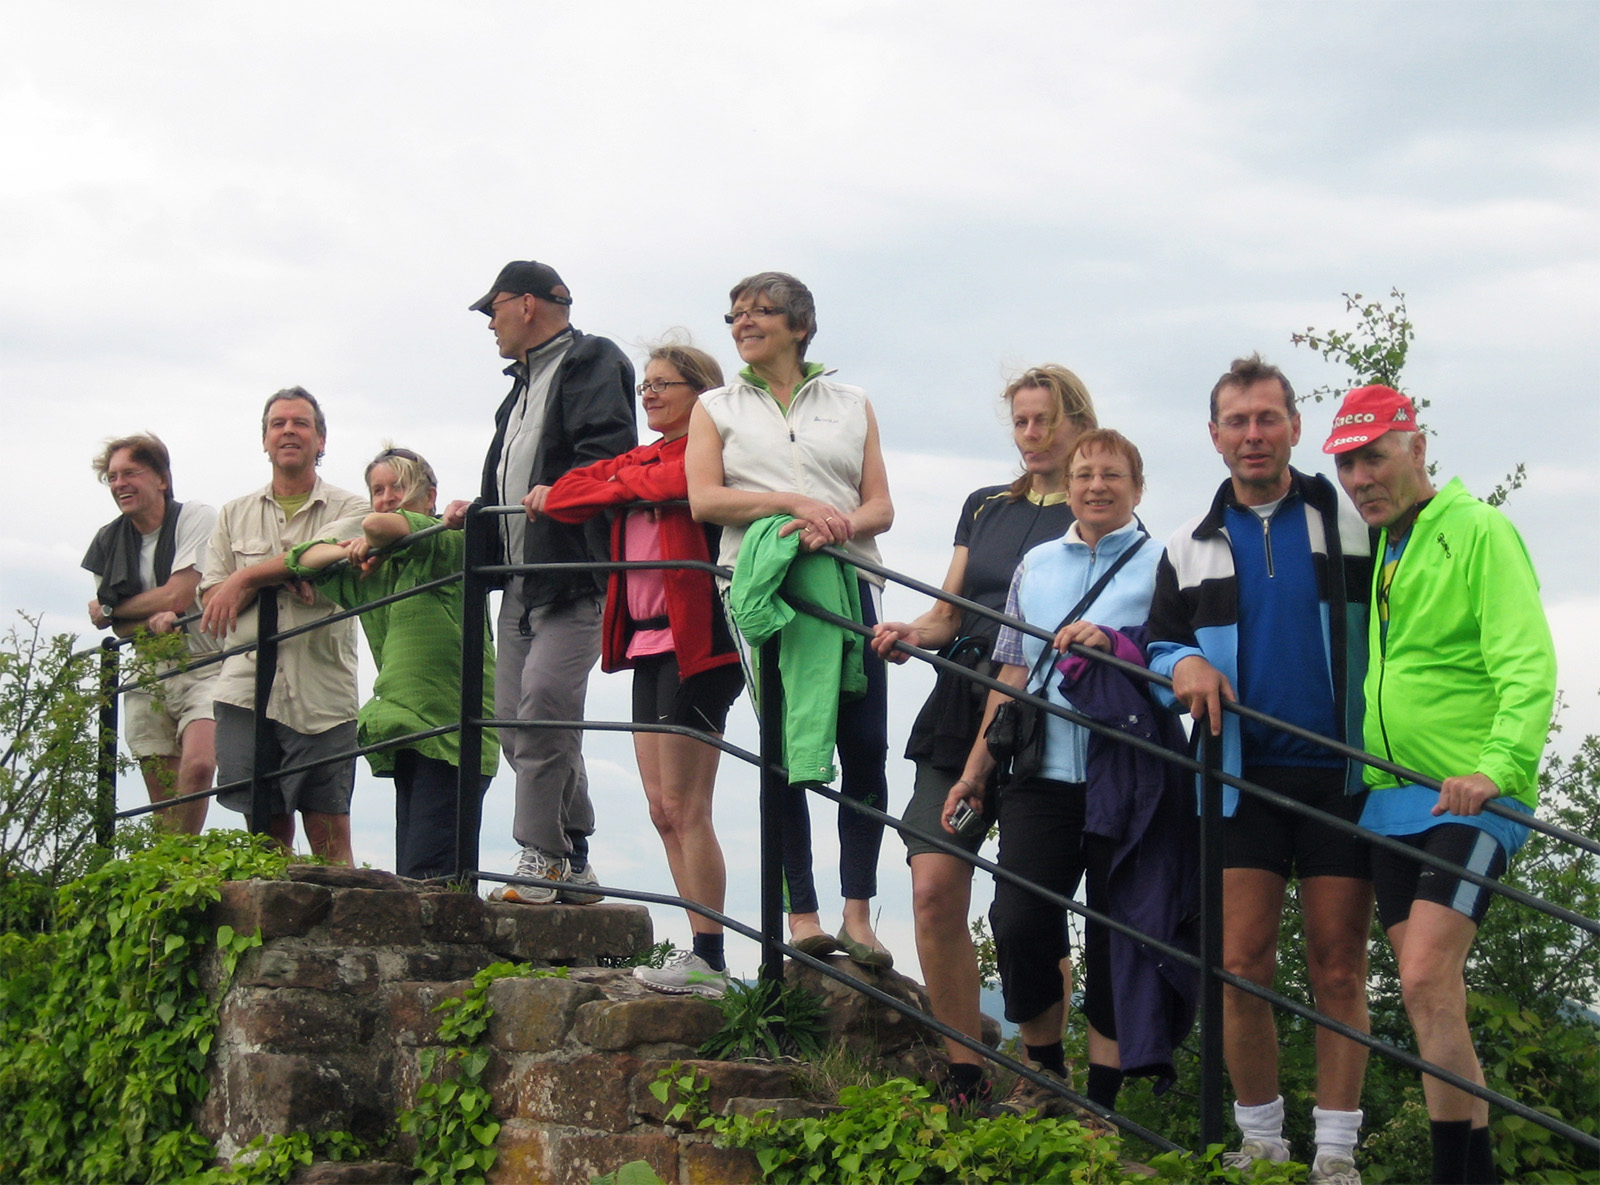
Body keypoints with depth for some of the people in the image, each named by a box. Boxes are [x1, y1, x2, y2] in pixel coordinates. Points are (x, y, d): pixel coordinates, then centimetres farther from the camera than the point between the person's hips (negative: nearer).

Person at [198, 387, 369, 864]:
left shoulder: (349, 508, 8)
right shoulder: (235, 515, 17)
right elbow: (211, 600, 7)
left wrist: (247, 579, -7)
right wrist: (282, 576, -8)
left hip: (322, 695, -2)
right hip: (248, 690, 3)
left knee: (329, 835, -5)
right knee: (268, 833, 3)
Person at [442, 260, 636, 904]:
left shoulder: (591, 362, -2)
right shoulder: (523, 384, 27)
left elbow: (611, 451, -18)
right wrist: (476, 510, 17)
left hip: (576, 568, -10)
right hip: (521, 577, 10)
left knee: (543, 696, -20)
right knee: (514, 718, 4)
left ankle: (545, 857, -14)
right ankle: (572, 864, 9)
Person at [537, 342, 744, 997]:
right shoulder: (642, 459, 21)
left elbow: (680, 484, -22)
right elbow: (561, 497, 15)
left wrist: (622, 485, -6)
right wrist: (621, 489, 0)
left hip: (693, 643, -9)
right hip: (646, 644, 9)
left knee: (685, 808, -9)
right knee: (663, 809, 7)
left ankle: (709, 960, -6)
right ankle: (700, 952, 11)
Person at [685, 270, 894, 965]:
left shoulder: (851, 406, 19)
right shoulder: (717, 408, 18)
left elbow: (881, 507, 11)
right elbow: (703, 498, 2)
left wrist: (838, 526, -12)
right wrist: (794, 503, -12)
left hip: (847, 580, 1)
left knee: (865, 746, -8)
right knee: (787, 752, -4)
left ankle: (857, 914, -5)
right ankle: (801, 914, -3)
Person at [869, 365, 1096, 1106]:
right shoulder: (985, 508, 19)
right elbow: (950, 611, 18)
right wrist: (910, 633, -4)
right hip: (961, 711, 4)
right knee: (934, 888, -6)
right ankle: (964, 1073, 3)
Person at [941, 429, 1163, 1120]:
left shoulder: (1160, 564, 3)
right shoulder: (1036, 565, 16)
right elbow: (1011, 675, 18)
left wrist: (1114, 648, -21)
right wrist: (976, 768, 15)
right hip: (1042, 776, 3)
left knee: (1114, 941, 1)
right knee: (1017, 922, -5)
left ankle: (1101, 1101, 11)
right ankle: (1043, 1073, 15)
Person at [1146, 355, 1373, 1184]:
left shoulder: (1353, 524, 5)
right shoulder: (1190, 548, 13)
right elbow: (1160, 646, 18)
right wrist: (1184, 665, -5)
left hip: (1342, 776, -2)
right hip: (1243, 779, 2)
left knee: (1339, 970, 0)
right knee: (1242, 967, -3)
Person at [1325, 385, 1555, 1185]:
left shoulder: (1477, 532, -7)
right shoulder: (1375, 550, 17)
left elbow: (1528, 668, -16)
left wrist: (1497, 768, -30)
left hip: (1469, 800, -8)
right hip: (1390, 801, 8)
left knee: (1427, 982, -18)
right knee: (1428, 998, 7)